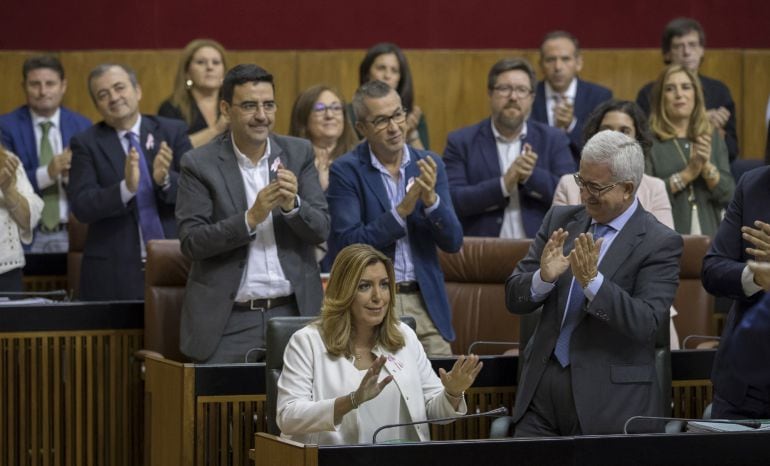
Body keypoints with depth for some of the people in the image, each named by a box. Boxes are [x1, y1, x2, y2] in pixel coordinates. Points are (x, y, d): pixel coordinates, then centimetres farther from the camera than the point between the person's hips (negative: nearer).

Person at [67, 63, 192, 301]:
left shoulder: (173, 132, 6)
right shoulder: (86, 144, 2)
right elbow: (81, 206, -8)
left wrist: (166, 179, -20)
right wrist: (126, 188, -24)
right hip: (113, 273, -1)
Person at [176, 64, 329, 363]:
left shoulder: (299, 153, 7)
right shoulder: (199, 164, -2)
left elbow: (321, 230, 3)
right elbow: (190, 243, -9)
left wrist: (293, 205, -18)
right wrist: (251, 218, -20)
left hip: (294, 313, 2)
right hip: (228, 322, -2)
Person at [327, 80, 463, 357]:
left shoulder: (429, 165, 6)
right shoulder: (346, 171, -4)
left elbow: (453, 242, 3)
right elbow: (343, 246, -12)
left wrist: (431, 200, -15)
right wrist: (401, 211, -19)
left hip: (426, 303, 3)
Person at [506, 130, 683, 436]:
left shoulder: (660, 243, -6)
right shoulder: (560, 221, 9)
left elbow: (645, 324, -17)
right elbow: (514, 298, 6)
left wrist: (592, 280, -28)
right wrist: (544, 277, -16)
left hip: (610, 399, -4)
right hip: (542, 387, 4)